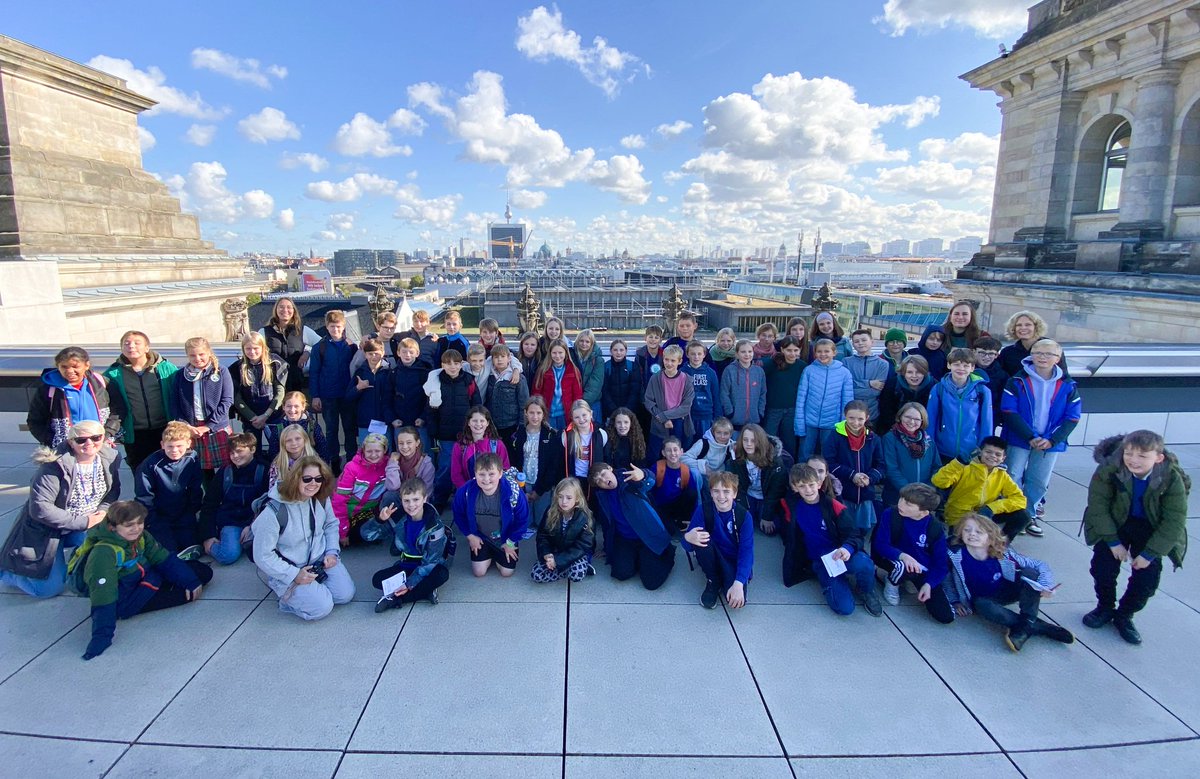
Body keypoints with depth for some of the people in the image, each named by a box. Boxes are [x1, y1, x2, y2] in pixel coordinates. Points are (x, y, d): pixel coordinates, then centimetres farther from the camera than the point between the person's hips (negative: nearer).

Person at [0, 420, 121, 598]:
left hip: (88, 525, 5)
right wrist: (82, 522, -26)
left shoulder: (109, 458, -9)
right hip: (46, 528, -5)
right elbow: (40, 508, -27)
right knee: (50, 587, -8)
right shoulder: (55, 466, -26)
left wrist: (103, 511, -16)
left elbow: (113, 491, 4)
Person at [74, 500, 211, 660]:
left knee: (203, 572, 0)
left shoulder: (140, 536, -8)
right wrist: (102, 636, -37)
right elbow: (103, 597, -33)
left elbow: (165, 559, -2)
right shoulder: (103, 553, -28)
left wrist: (191, 581, -10)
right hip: (125, 601, -7)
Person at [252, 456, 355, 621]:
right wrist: (294, 575, -20)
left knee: (346, 594, -8)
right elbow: (263, 556, -18)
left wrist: (332, 551, -3)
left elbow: (331, 524, 11)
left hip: (321, 560, 6)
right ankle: (286, 596, 9)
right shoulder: (274, 511, -25)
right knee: (321, 607, -19)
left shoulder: (321, 499, -8)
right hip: (288, 570, -5)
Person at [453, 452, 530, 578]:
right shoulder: (465, 492, -27)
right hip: (480, 538, 1)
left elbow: (522, 520, -15)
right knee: (479, 572, -3)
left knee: (507, 572, 1)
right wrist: (470, 536, -3)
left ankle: (498, 555, 34)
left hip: (505, 539, -1)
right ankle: (489, 555, 30)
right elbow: (459, 515, -5)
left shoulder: (514, 493, -32)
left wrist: (511, 542, -8)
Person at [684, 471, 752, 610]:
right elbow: (690, 536, -18)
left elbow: (746, 551, -21)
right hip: (713, 559, 2)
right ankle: (713, 581, -7)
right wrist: (688, 537, -45)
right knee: (697, 538, -31)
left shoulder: (744, 515, -16)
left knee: (736, 601, -30)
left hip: (735, 562, -2)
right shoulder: (703, 509, -14)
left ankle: (731, 580, 6)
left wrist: (738, 583, -35)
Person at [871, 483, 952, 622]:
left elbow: (941, 563, -8)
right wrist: (902, 556, -38)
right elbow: (880, 544, -20)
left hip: (923, 569, 2)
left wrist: (929, 584, -23)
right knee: (904, 568, -40)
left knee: (946, 616, -9)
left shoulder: (936, 529, -15)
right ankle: (892, 583, -2)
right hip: (897, 561, -1)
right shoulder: (890, 514, -19)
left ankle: (915, 583, 16)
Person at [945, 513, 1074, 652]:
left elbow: (1040, 565, -12)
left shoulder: (1002, 554, -20)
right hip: (982, 599, -2)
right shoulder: (955, 555, -24)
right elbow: (946, 578, -8)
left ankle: (1026, 625, -23)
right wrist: (955, 601, -13)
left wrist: (1046, 585, -29)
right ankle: (1038, 626, -25)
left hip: (1005, 592, 2)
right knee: (983, 606, -38)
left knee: (1029, 573, -23)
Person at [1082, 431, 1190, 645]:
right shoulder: (1109, 470, -28)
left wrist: (1149, 554, -19)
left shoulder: (1172, 479, -25)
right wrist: (1113, 541, -20)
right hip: (1114, 524, -1)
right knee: (1103, 565, -9)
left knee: (1148, 576, -5)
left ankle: (1124, 615, 20)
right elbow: (1098, 505, -19)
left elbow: (1174, 521, -19)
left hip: (1151, 529, 1)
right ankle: (1105, 608, 19)